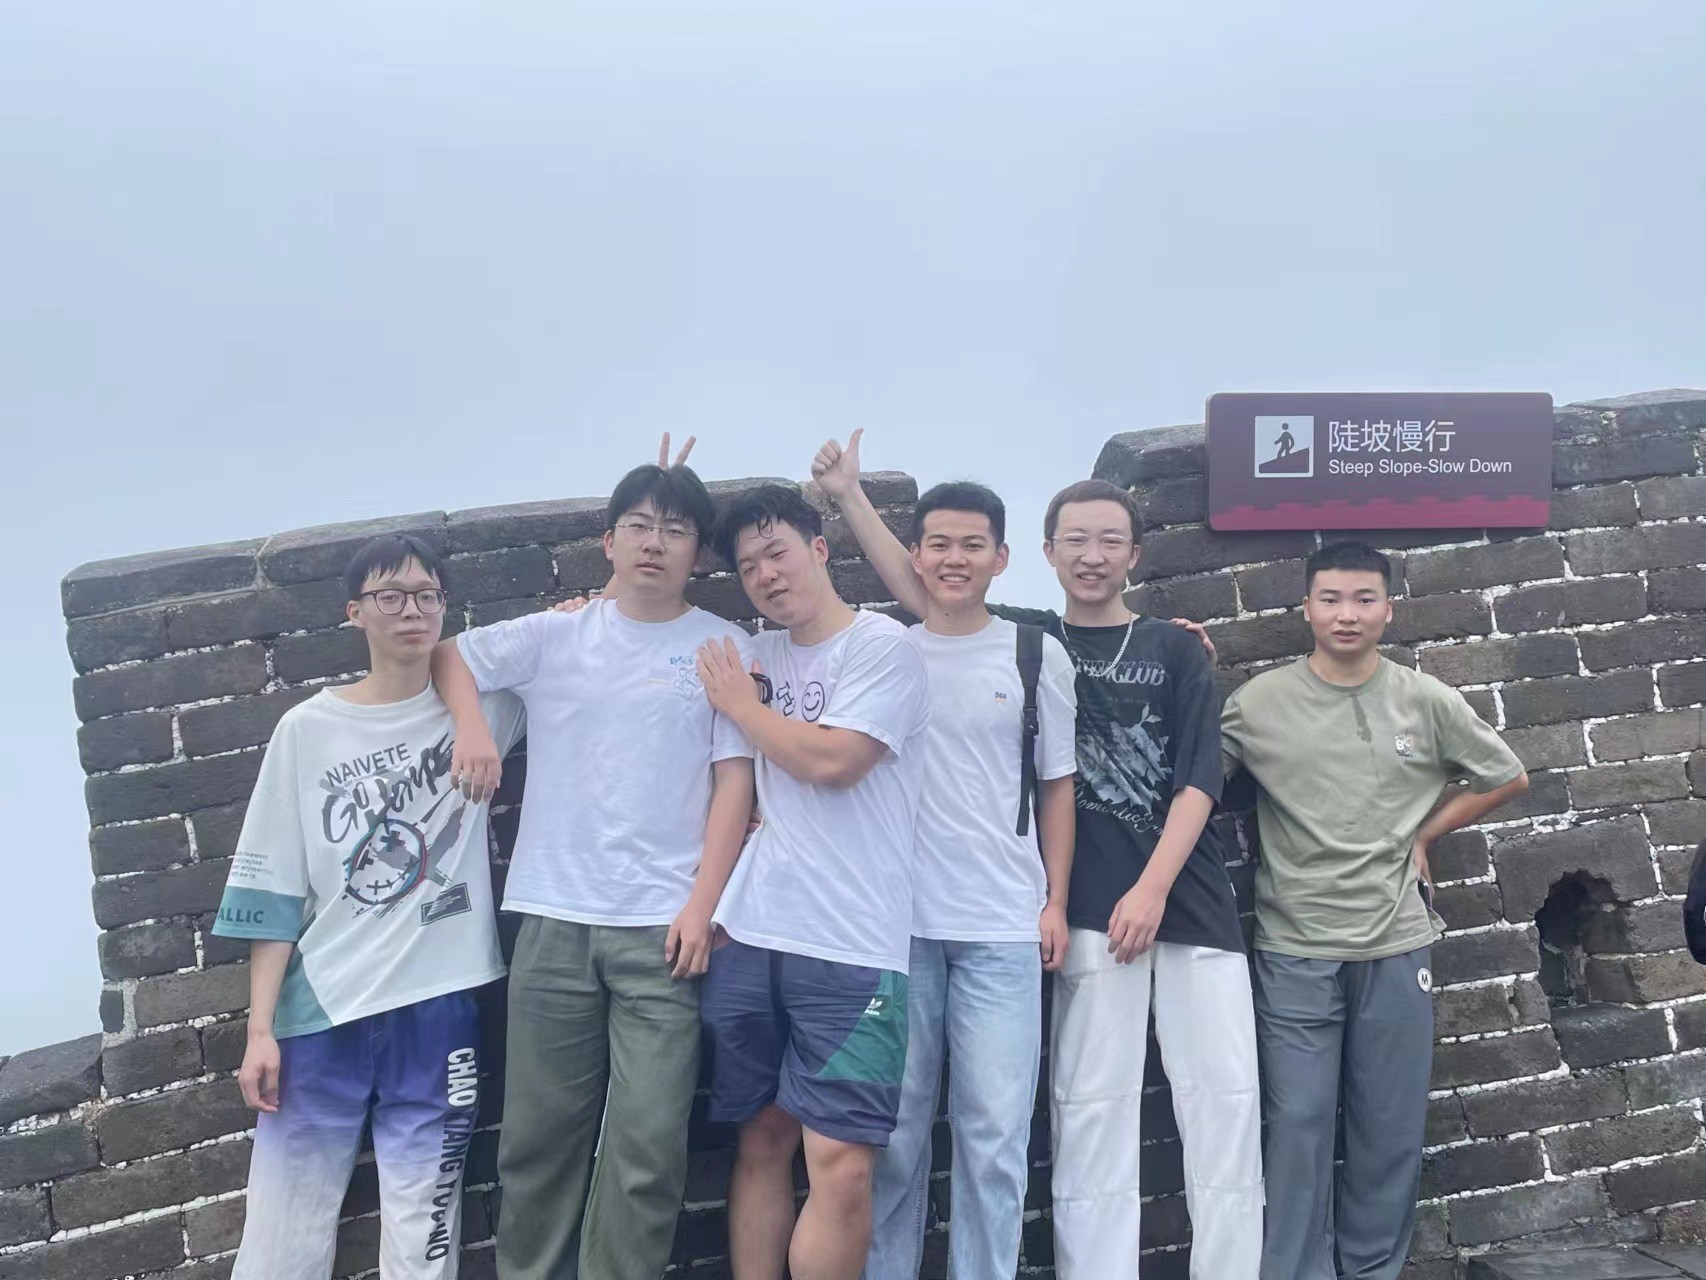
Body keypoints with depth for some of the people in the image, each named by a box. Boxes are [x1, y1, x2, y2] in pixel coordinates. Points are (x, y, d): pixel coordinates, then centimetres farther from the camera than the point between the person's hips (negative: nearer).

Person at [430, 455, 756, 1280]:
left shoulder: (722, 646, 4)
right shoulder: (554, 636, 9)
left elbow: (734, 779, 0)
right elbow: (447, 655, 18)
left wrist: (702, 905, -8)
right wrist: (471, 725, -2)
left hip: (663, 927, -2)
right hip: (555, 921, 2)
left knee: (647, 1144, -2)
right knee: (539, 1132, 10)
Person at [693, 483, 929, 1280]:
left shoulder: (883, 646, -3)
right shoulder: (754, 655, 14)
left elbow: (829, 761, -16)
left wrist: (739, 703, -1)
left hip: (849, 947, -5)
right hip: (749, 934, 5)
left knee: (840, 1165, -8)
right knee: (762, 1141, 12)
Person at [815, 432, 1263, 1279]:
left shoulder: (1175, 650, 9)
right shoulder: (1023, 639, 10)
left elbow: (1199, 778, 1)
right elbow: (917, 589, 4)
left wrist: (1152, 888, -10)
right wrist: (848, 494, -5)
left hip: (1189, 902, 1)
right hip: (1090, 908, -1)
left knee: (1224, 1101, 1)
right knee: (1092, 1112, 2)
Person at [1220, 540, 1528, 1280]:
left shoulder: (1426, 702, 1)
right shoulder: (1260, 703, -3)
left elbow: (1506, 778, 13)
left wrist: (1422, 836, 7)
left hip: (1396, 947, 2)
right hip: (1295, 951, -2)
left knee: (1390, 1128, 11)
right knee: (1298, 1125, 3)